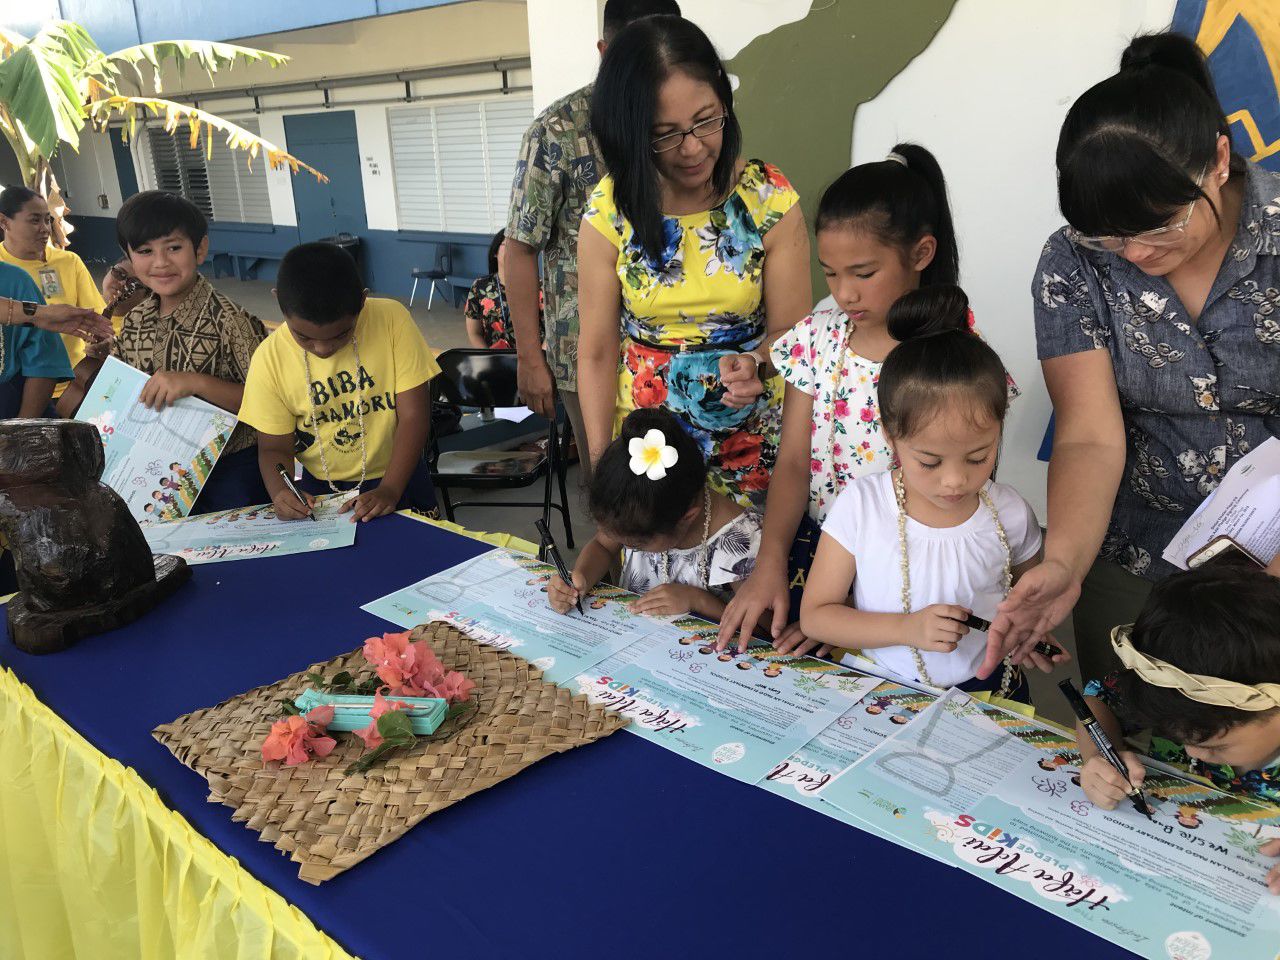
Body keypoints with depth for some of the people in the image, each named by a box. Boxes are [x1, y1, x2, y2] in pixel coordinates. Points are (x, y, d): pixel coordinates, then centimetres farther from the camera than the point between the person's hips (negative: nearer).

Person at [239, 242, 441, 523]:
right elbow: (274, 447, -2)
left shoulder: (392, 320, -15)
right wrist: (280, 493, -23)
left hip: (399, 477, 0)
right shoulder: (269, 360, -10)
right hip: (318, 488, 1)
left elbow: (414, 415, -14)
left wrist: (390, 490, -23)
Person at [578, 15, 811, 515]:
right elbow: (598, 352, -7)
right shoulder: (608, 213, -10)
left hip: (751, 439, 0)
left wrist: (754, 363, -28)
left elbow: (789, 329, -6)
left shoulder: (770, 201, -11)